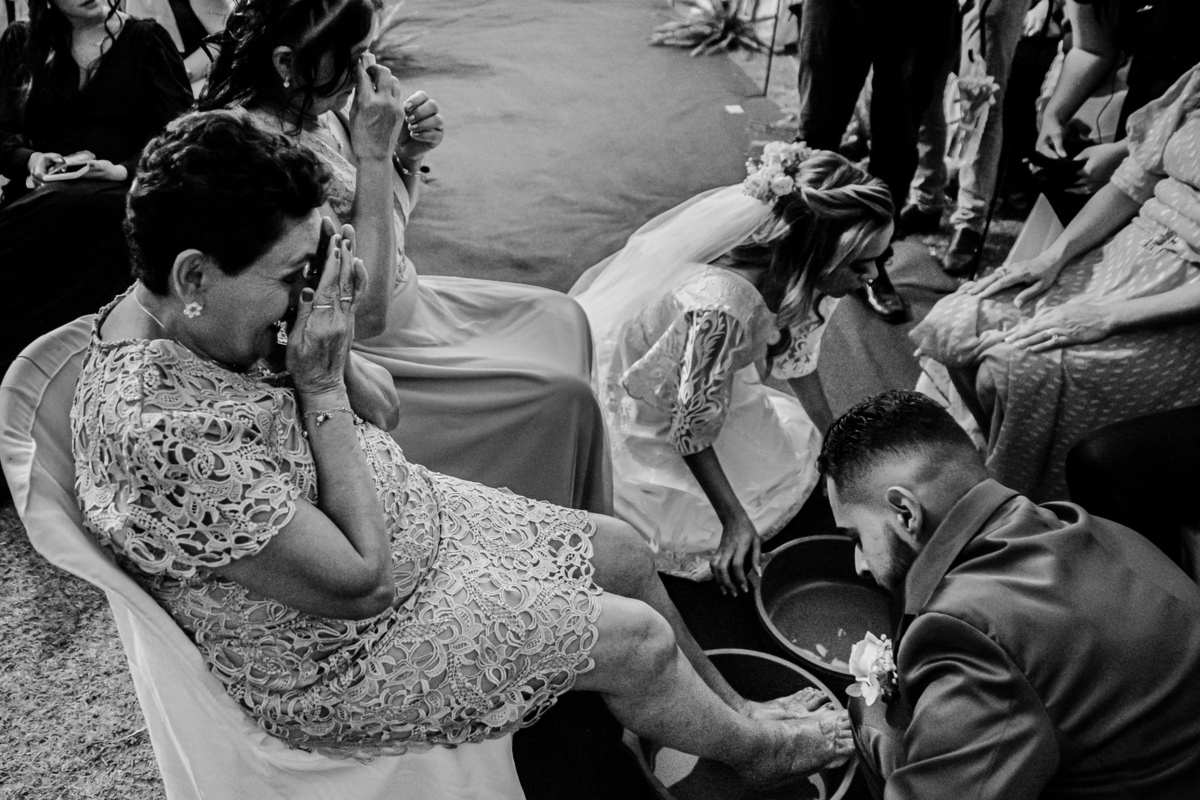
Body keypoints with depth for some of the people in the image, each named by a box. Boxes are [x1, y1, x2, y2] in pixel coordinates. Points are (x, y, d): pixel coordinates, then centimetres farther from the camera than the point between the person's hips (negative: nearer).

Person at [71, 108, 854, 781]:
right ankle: (754, 748, 31)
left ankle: (733, 707, 35)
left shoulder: (217, 316, -10)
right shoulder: (160, 438, -37)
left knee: (621, 549, 10)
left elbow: (385, 410, 0)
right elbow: (362, 582, -29)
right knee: (636, 641, -3)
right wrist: (322, 387, -28)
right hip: (346, 663, -8)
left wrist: (333, 347, -21)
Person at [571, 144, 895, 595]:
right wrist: (736, 522, -24)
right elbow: (691, 428, -29)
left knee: (799, 444, 8)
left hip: (711, 388, 8)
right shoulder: (722, 307, -42)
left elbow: (797, 356, 3)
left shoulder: (804, 278, -17)